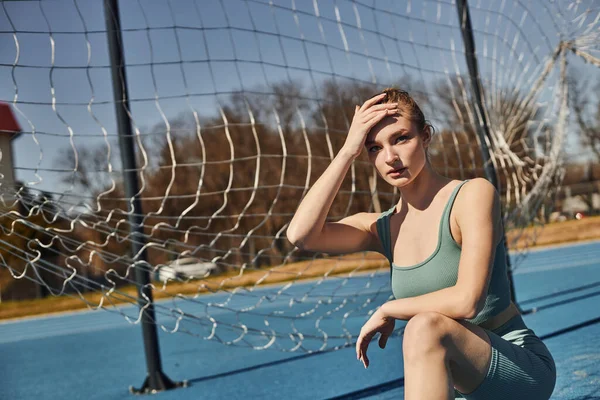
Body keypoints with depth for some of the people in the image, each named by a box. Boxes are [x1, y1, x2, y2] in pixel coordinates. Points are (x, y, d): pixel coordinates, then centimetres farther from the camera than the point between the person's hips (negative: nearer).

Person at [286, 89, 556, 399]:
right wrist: (348, 151, -10)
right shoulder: (381, 228, 5)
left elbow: (467, 300, -23)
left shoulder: (474, 194, -12)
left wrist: (386, 311, -10)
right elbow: (301, 234, -12)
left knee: (425, 328, -34)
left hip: (523, 369, -6)